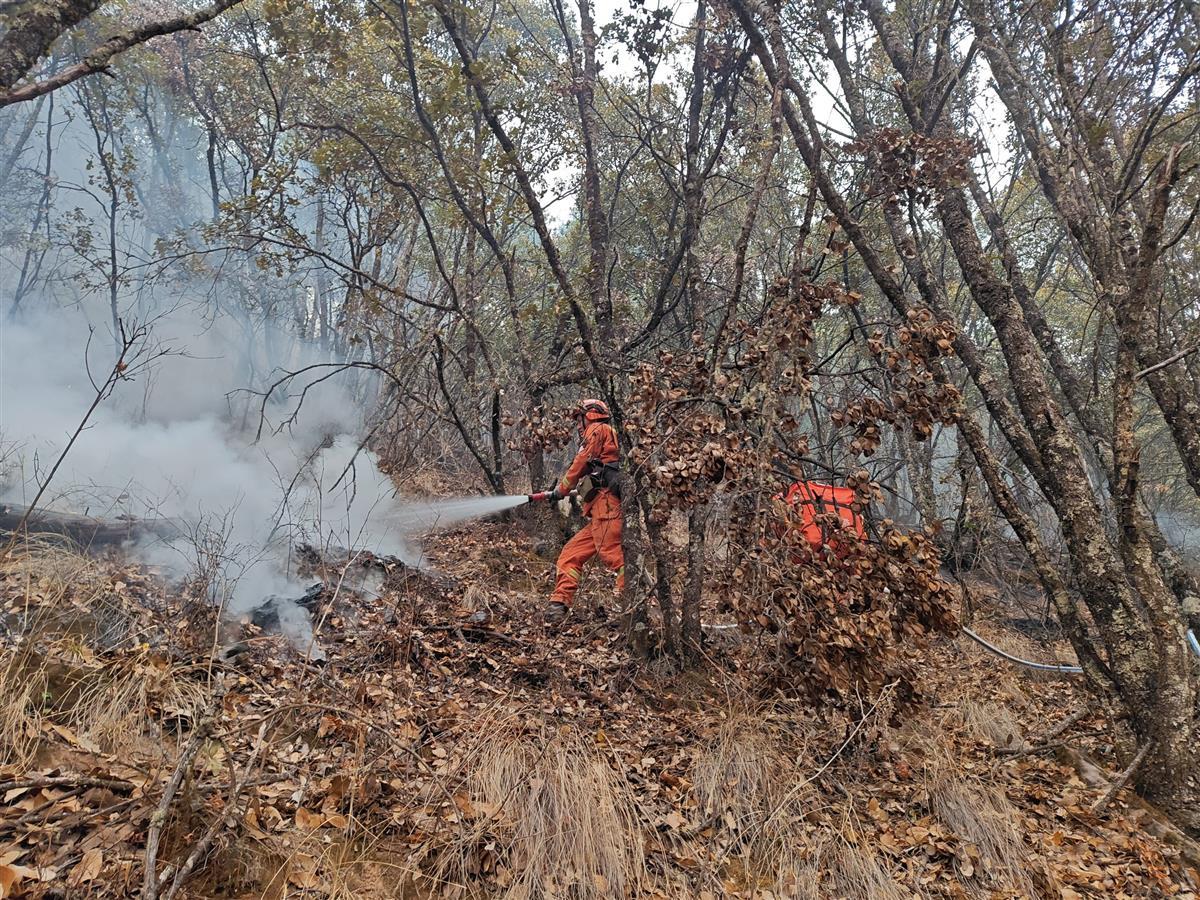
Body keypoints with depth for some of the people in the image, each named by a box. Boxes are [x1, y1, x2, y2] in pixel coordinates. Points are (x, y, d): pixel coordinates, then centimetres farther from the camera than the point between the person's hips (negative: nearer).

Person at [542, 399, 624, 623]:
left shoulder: (598, 430, 6)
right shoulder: (611, 437, 34)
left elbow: (581, 462, 0)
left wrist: (561, 490, 9)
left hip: (606, 501, -10)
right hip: (600, 509, 10)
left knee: (610, 551, -20)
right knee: (572, 553, 8)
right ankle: (559, 603, 5)